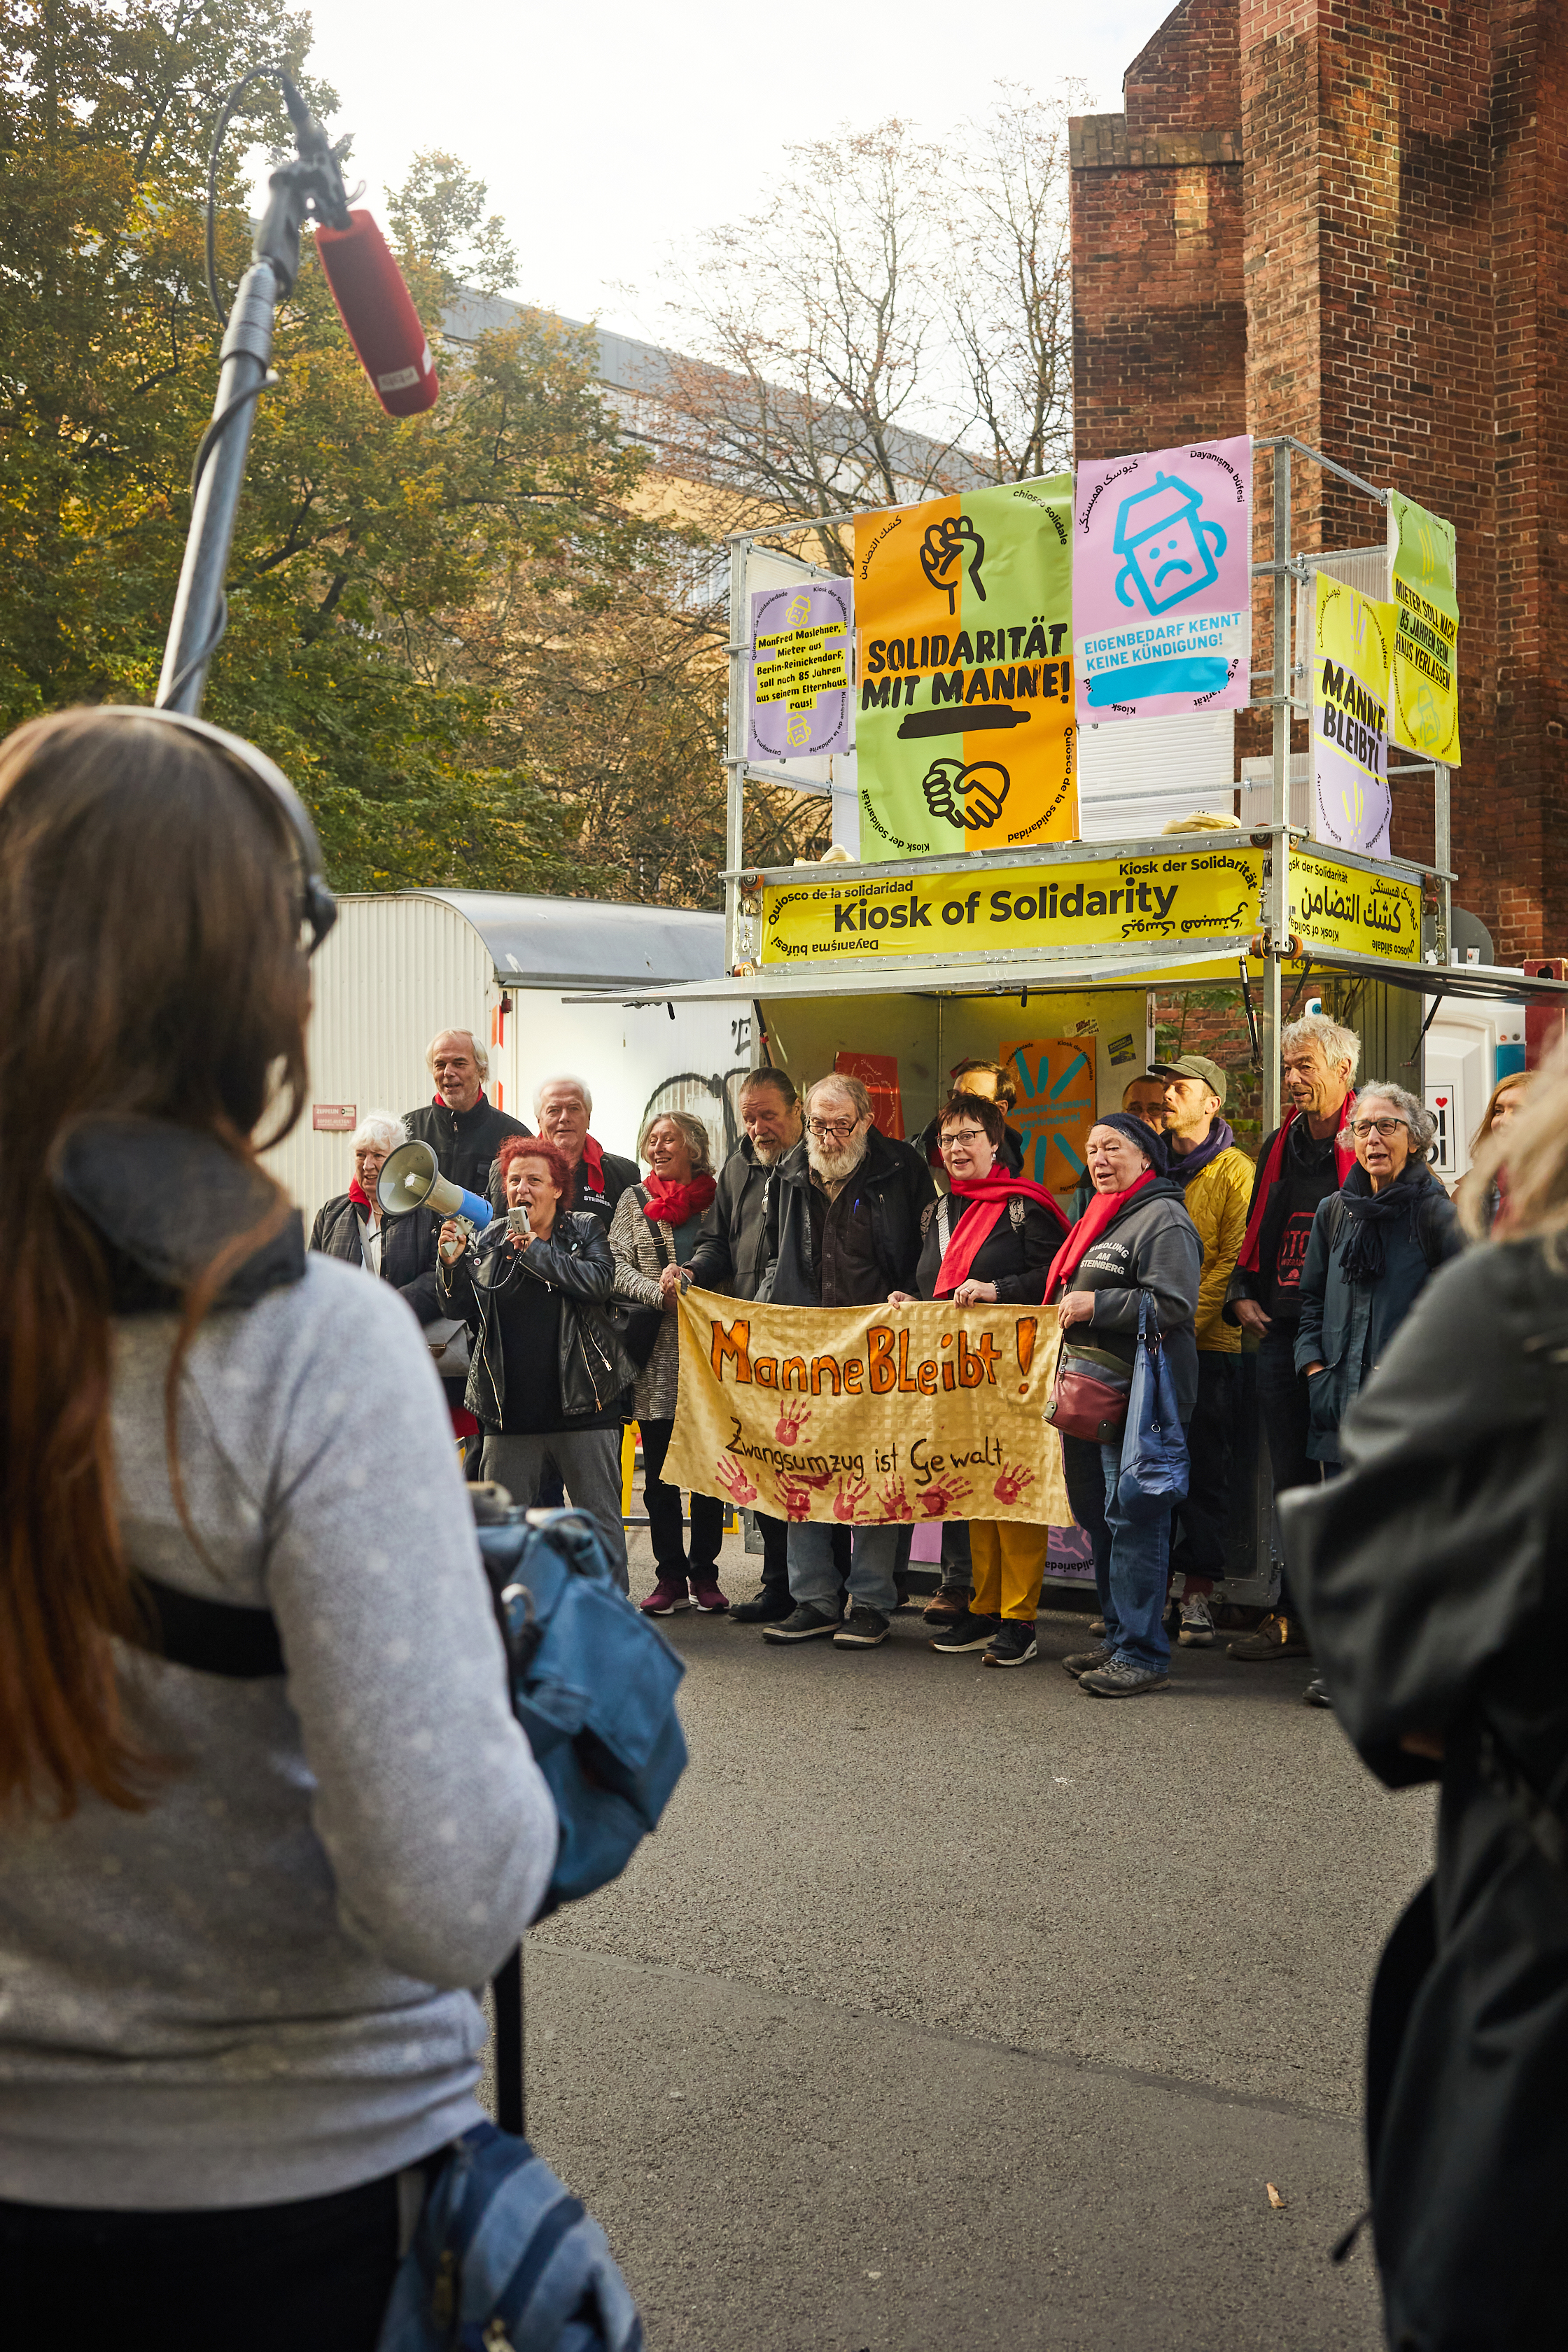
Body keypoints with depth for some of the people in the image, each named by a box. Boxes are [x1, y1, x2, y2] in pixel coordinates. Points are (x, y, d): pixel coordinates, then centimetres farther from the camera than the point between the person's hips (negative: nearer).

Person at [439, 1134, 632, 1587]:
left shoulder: (586, 1231, 4)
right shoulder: (488, 1242, 10)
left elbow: (600, 1282, -15)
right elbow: (467, 1310, 3)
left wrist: (536, 1251, -14)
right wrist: (453, 1263, -13)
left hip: (583, 1406, -2)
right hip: (511, 1410, 3)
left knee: (600, 1519, 4)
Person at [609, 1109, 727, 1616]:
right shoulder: (634, 1201, 11)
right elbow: (617, 1268, 1)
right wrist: (660, 1292, -14)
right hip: (656, 1355, 1)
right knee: (660, 1473, 4)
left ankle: (704, 1574, 12)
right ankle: (671, 1576, 12)